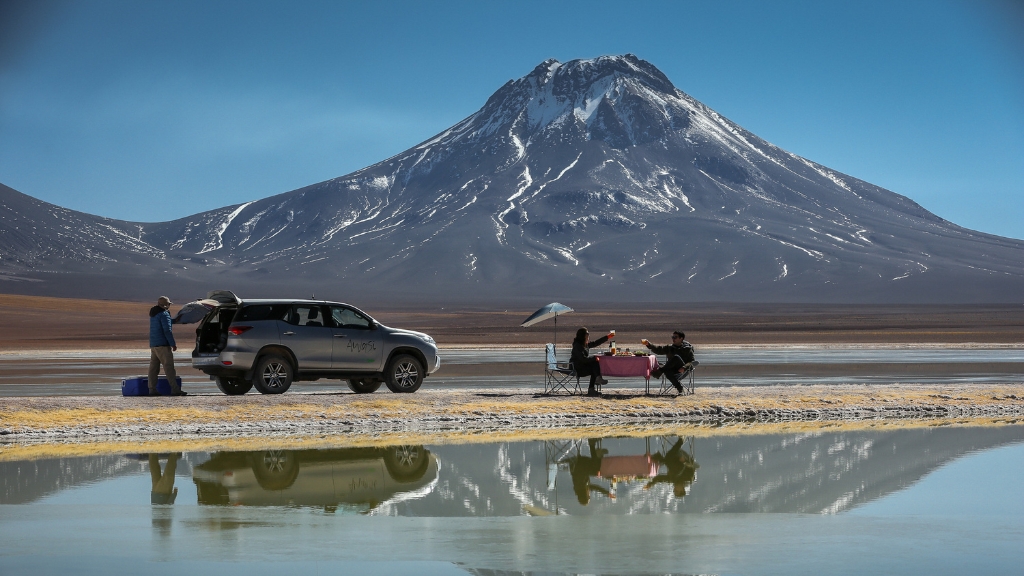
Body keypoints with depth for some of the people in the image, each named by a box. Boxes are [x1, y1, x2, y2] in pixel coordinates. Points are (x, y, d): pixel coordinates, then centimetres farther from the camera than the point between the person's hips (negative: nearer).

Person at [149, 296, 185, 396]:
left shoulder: (153, 314, 18)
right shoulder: (164, 314, -12)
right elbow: (167, 330, -18)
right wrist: (173, 344, -15)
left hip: (153, 344, 9)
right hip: (162, 344, -9)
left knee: (153, 367, 8)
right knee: (168, 366, -11)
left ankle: (152, 389, 6)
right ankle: (175, 389, -15)